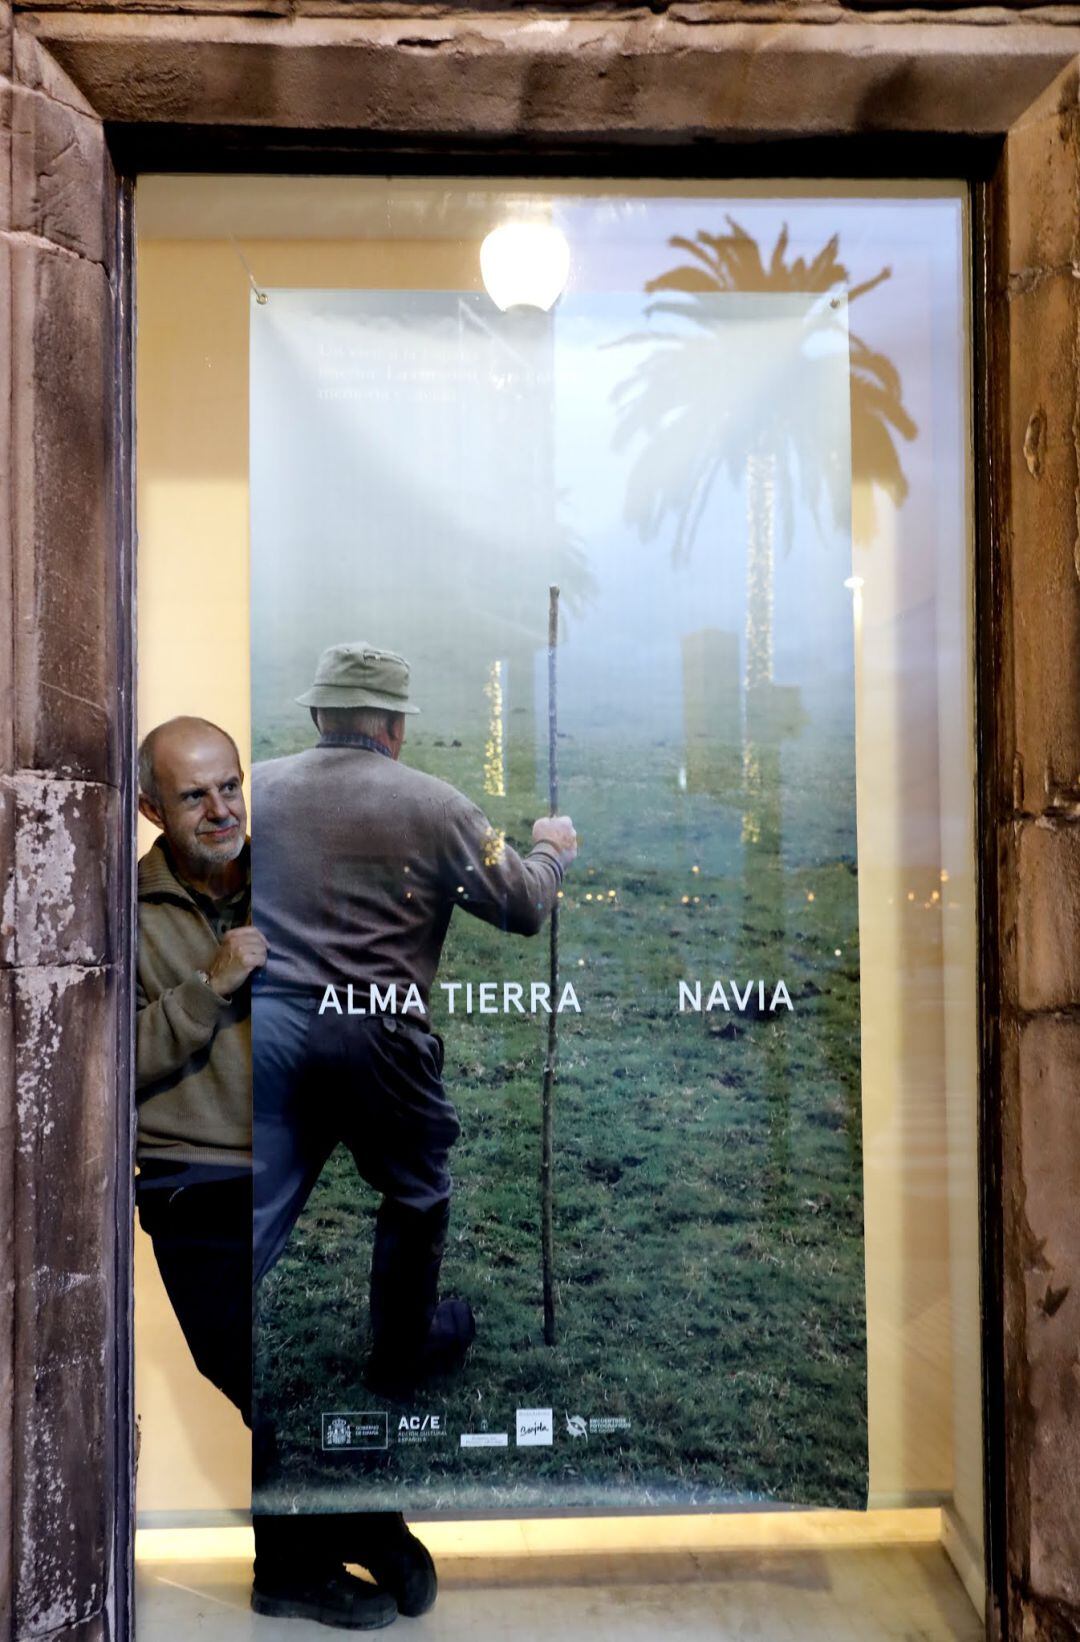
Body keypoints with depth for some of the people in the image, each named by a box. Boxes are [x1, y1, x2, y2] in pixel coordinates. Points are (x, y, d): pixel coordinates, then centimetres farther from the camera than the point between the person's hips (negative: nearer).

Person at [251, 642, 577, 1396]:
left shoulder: (259, 785, 4)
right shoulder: (432, 802, -5)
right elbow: (524, 907, 1)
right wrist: (553, 850, 20)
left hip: (266, 1023, 3)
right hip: (374, 1035, -3)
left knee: (260, 1207, 10)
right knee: (416, 1193, 22)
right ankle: (404, 1353, 40)